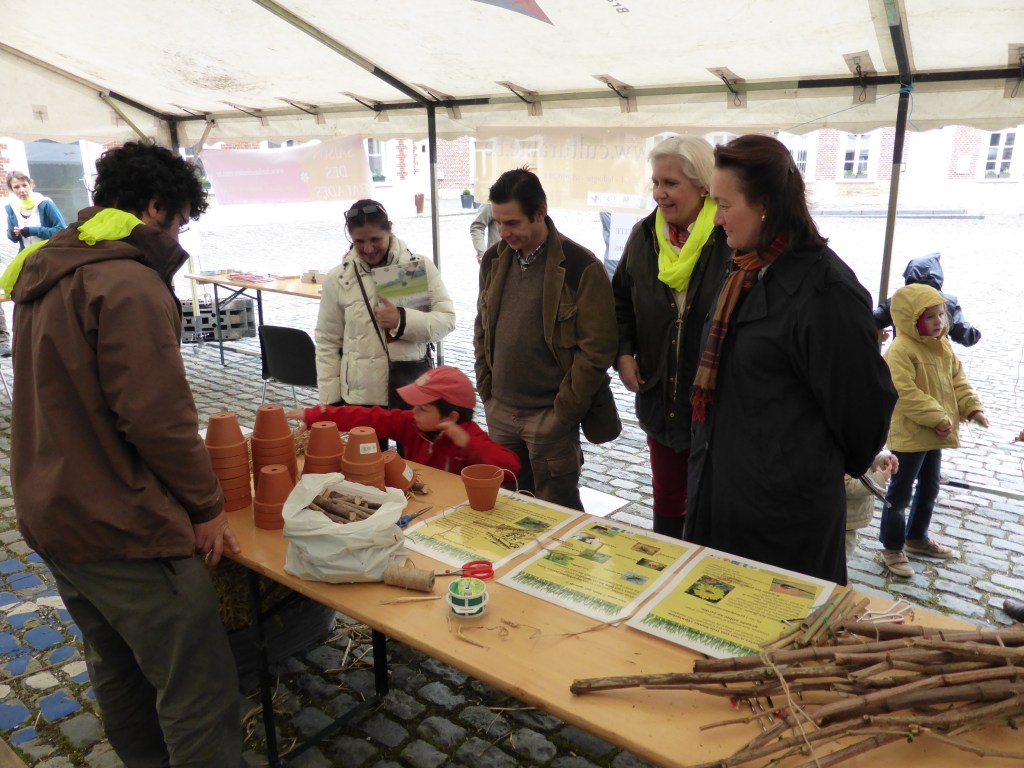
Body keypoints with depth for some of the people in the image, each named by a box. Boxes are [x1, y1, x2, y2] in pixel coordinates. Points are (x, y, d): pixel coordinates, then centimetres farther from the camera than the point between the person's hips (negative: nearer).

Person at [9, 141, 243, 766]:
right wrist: (207, 506, -10)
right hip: (119, 526, -10)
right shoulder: (130, 282, -19)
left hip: (49, 513, 10)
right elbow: (158, 416, -23)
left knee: (118, 669, 24)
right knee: (199, 691, -1)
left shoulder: (47, 271, 10)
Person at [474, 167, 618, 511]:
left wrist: (564, 411, -12)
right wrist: (486, 390, 8)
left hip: (551, 416, -5)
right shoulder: (493, 259, 5)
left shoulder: (580, 267, -13)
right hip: (499, 411, 5)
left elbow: (596, 349, -12)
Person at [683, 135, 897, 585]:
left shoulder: (825, 289, -21)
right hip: (719, 485, 9)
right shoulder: (746, 273, 8)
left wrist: (845, 466, 3)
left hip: (784, 504, -8)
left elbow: (862, 400, -14)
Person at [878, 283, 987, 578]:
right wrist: (938, 419, -26)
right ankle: (892, 548, 15)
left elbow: (957, 379, 15)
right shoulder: (900, 351, -22)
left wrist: (972, 407, 2)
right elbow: (906, 393, -27)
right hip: (909, 435, -9)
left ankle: (917, 538, 39)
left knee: (929, 489, 22)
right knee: (900, 493, 2)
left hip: (934, 435, 9)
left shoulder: (943, 346, 8)